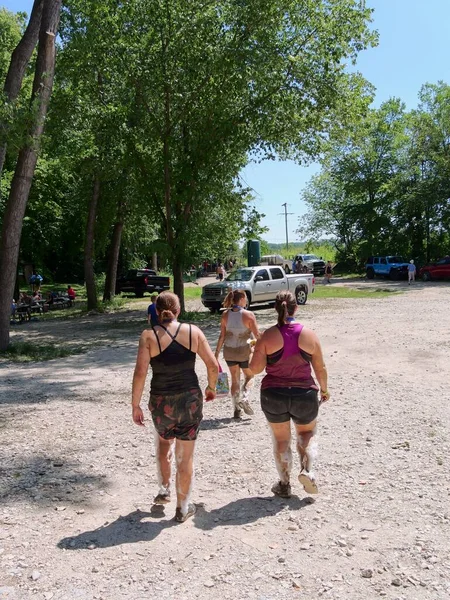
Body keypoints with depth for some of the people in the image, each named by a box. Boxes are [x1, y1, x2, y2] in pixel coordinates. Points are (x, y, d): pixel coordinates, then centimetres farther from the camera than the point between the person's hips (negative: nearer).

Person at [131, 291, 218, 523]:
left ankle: (164, 490, 38)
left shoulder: (149, 336, -7)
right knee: (185, 457, 13)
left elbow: (140, 372, -14)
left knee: (163, 444, 31)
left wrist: (135, 405, -5)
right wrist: (211, 387, 14)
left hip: (161, 402, 0)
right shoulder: (193, 331, -3)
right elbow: (213, 366, -3)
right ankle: (183, 508, 25)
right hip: (191, 399, 0)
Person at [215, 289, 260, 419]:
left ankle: (237, 410, 19)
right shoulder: (248, 315, -15)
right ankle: (244, 398, -4)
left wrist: (216, 354, 5)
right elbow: (257, 336, -14)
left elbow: (222, 336, -2)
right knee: (249, 376, 21)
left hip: (229, 351, 3)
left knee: (235, 380, 17)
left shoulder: (225, 315, -4)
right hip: (244, 350, -3)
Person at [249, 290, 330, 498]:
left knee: (281, 439, 19)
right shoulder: (309, 335, -8)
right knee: (307, 433, 26)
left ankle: (284, 484, 27)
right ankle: (307, 470, 7)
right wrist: (324, 389, 17)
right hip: (304, 395, 1)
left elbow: (255, 368, -12)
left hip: (273, 396, 0)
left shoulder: (268, 336, -12)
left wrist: (256, 352, 8)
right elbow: (320, 368, 1)